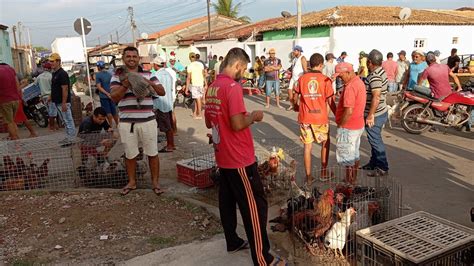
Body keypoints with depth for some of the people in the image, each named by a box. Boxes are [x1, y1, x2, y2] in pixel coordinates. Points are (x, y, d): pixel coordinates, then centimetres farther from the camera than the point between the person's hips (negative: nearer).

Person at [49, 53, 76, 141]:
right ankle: (69, 137, 21)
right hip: (57, 102, 10)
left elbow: (65, 89, -20)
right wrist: (51, 97, 19)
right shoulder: (54, 73, 15)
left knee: (68, 121, -6)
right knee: (65, 121, 14)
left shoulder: (62, 74, -15)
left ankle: (72, 137, -1)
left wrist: (64, 103, -23)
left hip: (63, 102, -10)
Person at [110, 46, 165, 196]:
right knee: (130, 154, 11)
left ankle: (155, 182, 19)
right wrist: (126, 84, -24)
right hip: (126, 122, 0)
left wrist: (151, 84, -17)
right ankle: (131, 182, 28)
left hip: (147, 121, 0)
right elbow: (114, 97, -9)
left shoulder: (148, 75, 7)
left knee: (152, 153, 6)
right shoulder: (117, 77, 4)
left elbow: (162, 92, 1)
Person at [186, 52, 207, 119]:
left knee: (198, 99, -2)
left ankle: (199, 115, 1)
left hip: (194, 84, -4)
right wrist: (205, 84, 15)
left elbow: (188, 78, -9)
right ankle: (195, 113, 22)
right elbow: (204, 75, 7)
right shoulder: (201, 64, 5)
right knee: (197, 99, 14)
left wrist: (187, 88, -7)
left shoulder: (190, 66, -7)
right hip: (201, 84, 4)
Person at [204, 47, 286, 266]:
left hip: (223, 157, 9)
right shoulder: (233, 87, -18)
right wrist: (253, 117, -8)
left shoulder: (212, 87, 9)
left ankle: (232, 241, 34)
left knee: (227, 201, 19)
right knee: (255, 206, -2)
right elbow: (238, 125, -24)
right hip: (240, 159, -9)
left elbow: (209, 123, 17)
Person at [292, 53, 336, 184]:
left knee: (307, 146, 9)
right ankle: (323, 172, 25)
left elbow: (295, 98, 8)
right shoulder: (326, 80, -8)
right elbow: (330, 102, -6)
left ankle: (308, 177, 13)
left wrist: (296, 106, 29)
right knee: (325, 144, 21)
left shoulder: (302, 78, -1)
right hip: (321, 118, -1)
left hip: (305, 118, 2)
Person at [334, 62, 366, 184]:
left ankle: (349, 182, 12)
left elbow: (349, 111, -30)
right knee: (355, 153, 19)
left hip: (348, 127, -10)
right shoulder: (359, 82, 8)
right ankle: (353, 179, 31)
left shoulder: (350, 87, -24)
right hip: (358, 125, 10)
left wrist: (340, 124, -16)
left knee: (346, 156, 2)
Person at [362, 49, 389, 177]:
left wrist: (370, 115, -24)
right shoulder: (381, 71, 7)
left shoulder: (374, 77, -23)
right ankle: (374, 162, 33)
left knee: (375, 140, 0)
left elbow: (376, 97, -28)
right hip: (381, 112, 10)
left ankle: (382, 168, 9)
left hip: (374, 115, -10)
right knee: (374, 139, 20)